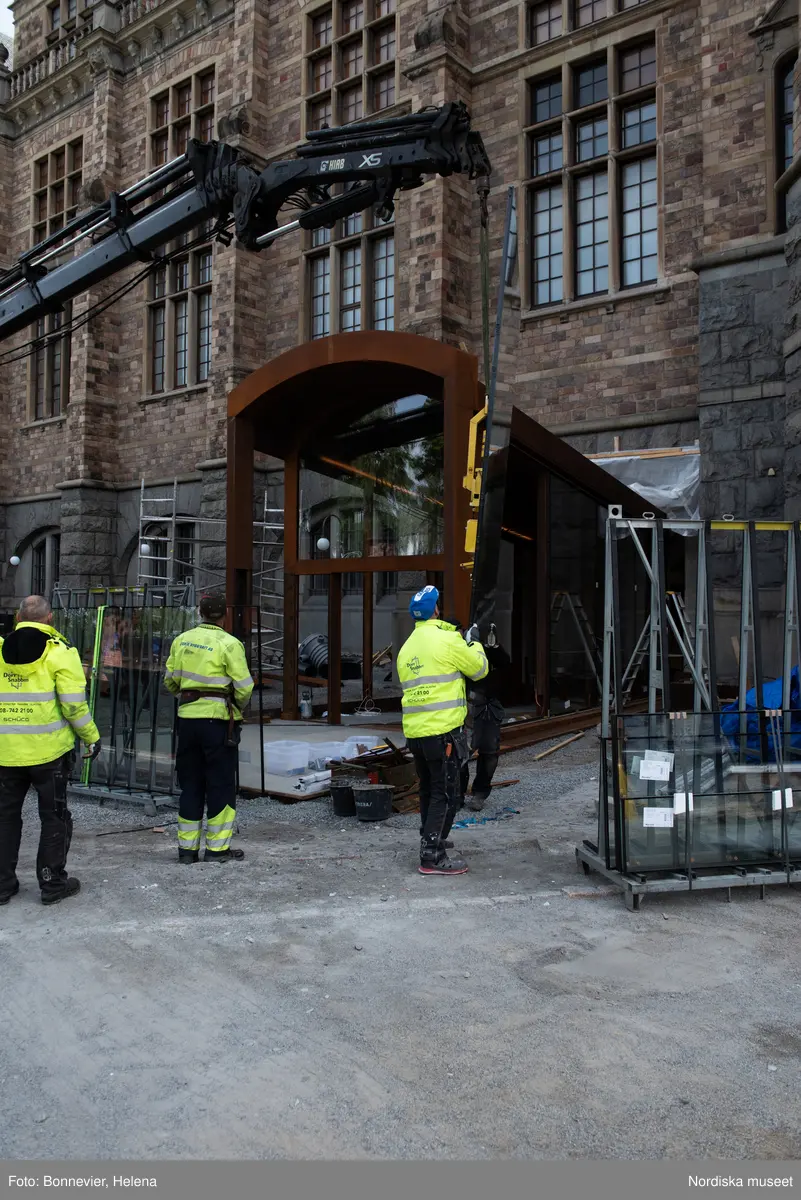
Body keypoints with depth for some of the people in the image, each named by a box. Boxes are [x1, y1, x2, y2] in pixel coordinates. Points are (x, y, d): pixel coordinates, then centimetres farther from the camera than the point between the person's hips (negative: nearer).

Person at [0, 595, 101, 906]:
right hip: (49, 751, -3)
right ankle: (53, 883, 15)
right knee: (54, 816, 10)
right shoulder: (61, 652, -9)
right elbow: (74, 705, -13)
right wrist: (92, 738, -1)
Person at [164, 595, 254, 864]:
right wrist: (238, 706, 9)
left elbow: (170, 681, 12)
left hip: (187, 718, 5)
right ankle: (217, 848, 9)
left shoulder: (182, 640, 7)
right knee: (221, 785, 5)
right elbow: (243, 687, -11)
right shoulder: (228, 643, -9)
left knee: (190, 784, 14)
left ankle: (187, 847, 19)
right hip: (218, 720, -5)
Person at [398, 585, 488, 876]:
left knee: (429, 792, 21)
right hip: (444, 731, -8)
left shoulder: (406, 647, 13)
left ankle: (431, 844, 33)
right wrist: (473, 644, 20)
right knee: (447, 794, -1)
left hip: (414, 732, 8)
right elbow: (479, 669, 1)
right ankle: (433, 857, -2)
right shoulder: (447, 640, -10)